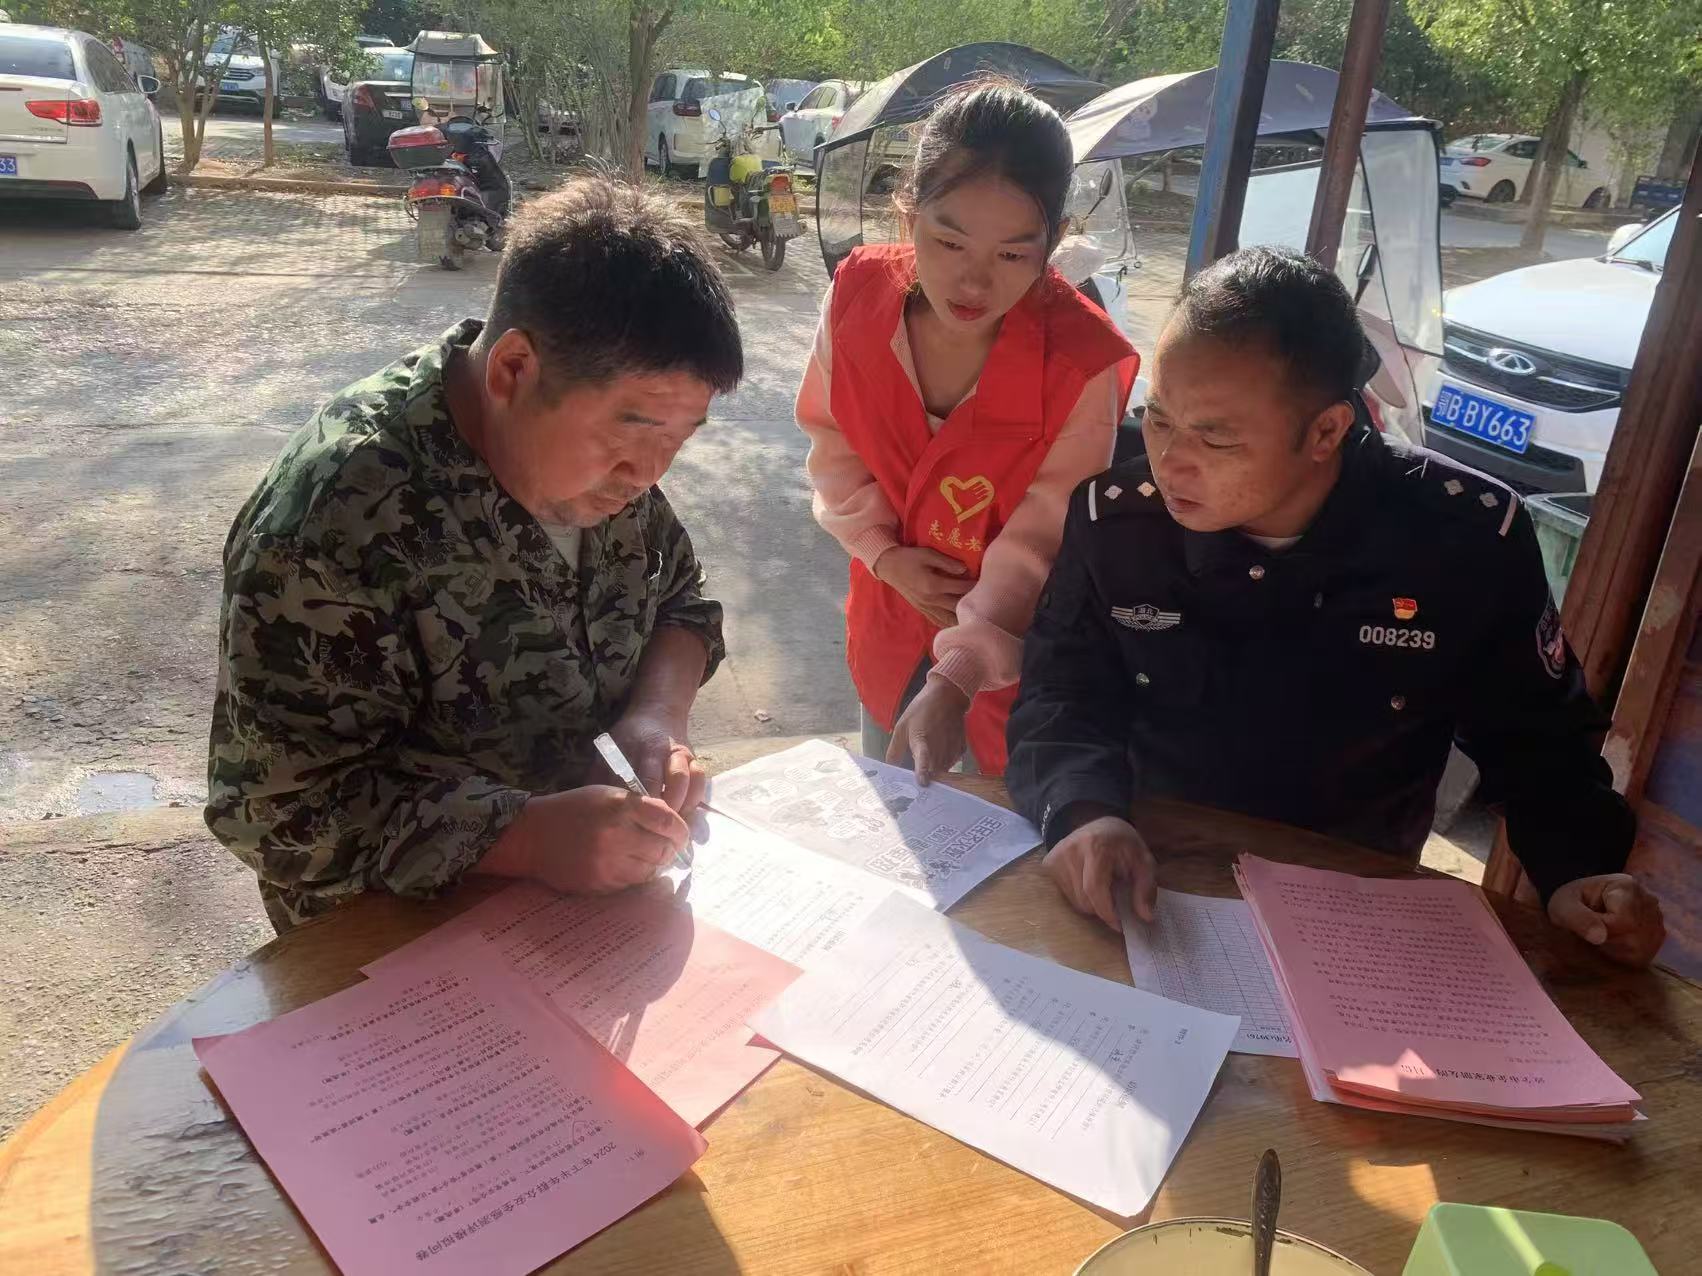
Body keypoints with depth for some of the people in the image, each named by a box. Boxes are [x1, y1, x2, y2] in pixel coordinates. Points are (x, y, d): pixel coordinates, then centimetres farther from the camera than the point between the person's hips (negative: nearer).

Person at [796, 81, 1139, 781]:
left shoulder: (1086, 364, -28)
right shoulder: (858, 292, -17)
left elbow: (1036, 547, -27)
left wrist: (955, 682, -37)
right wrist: (884, 553, -12)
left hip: (1014, 645, -3)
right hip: (892, 619, 4)